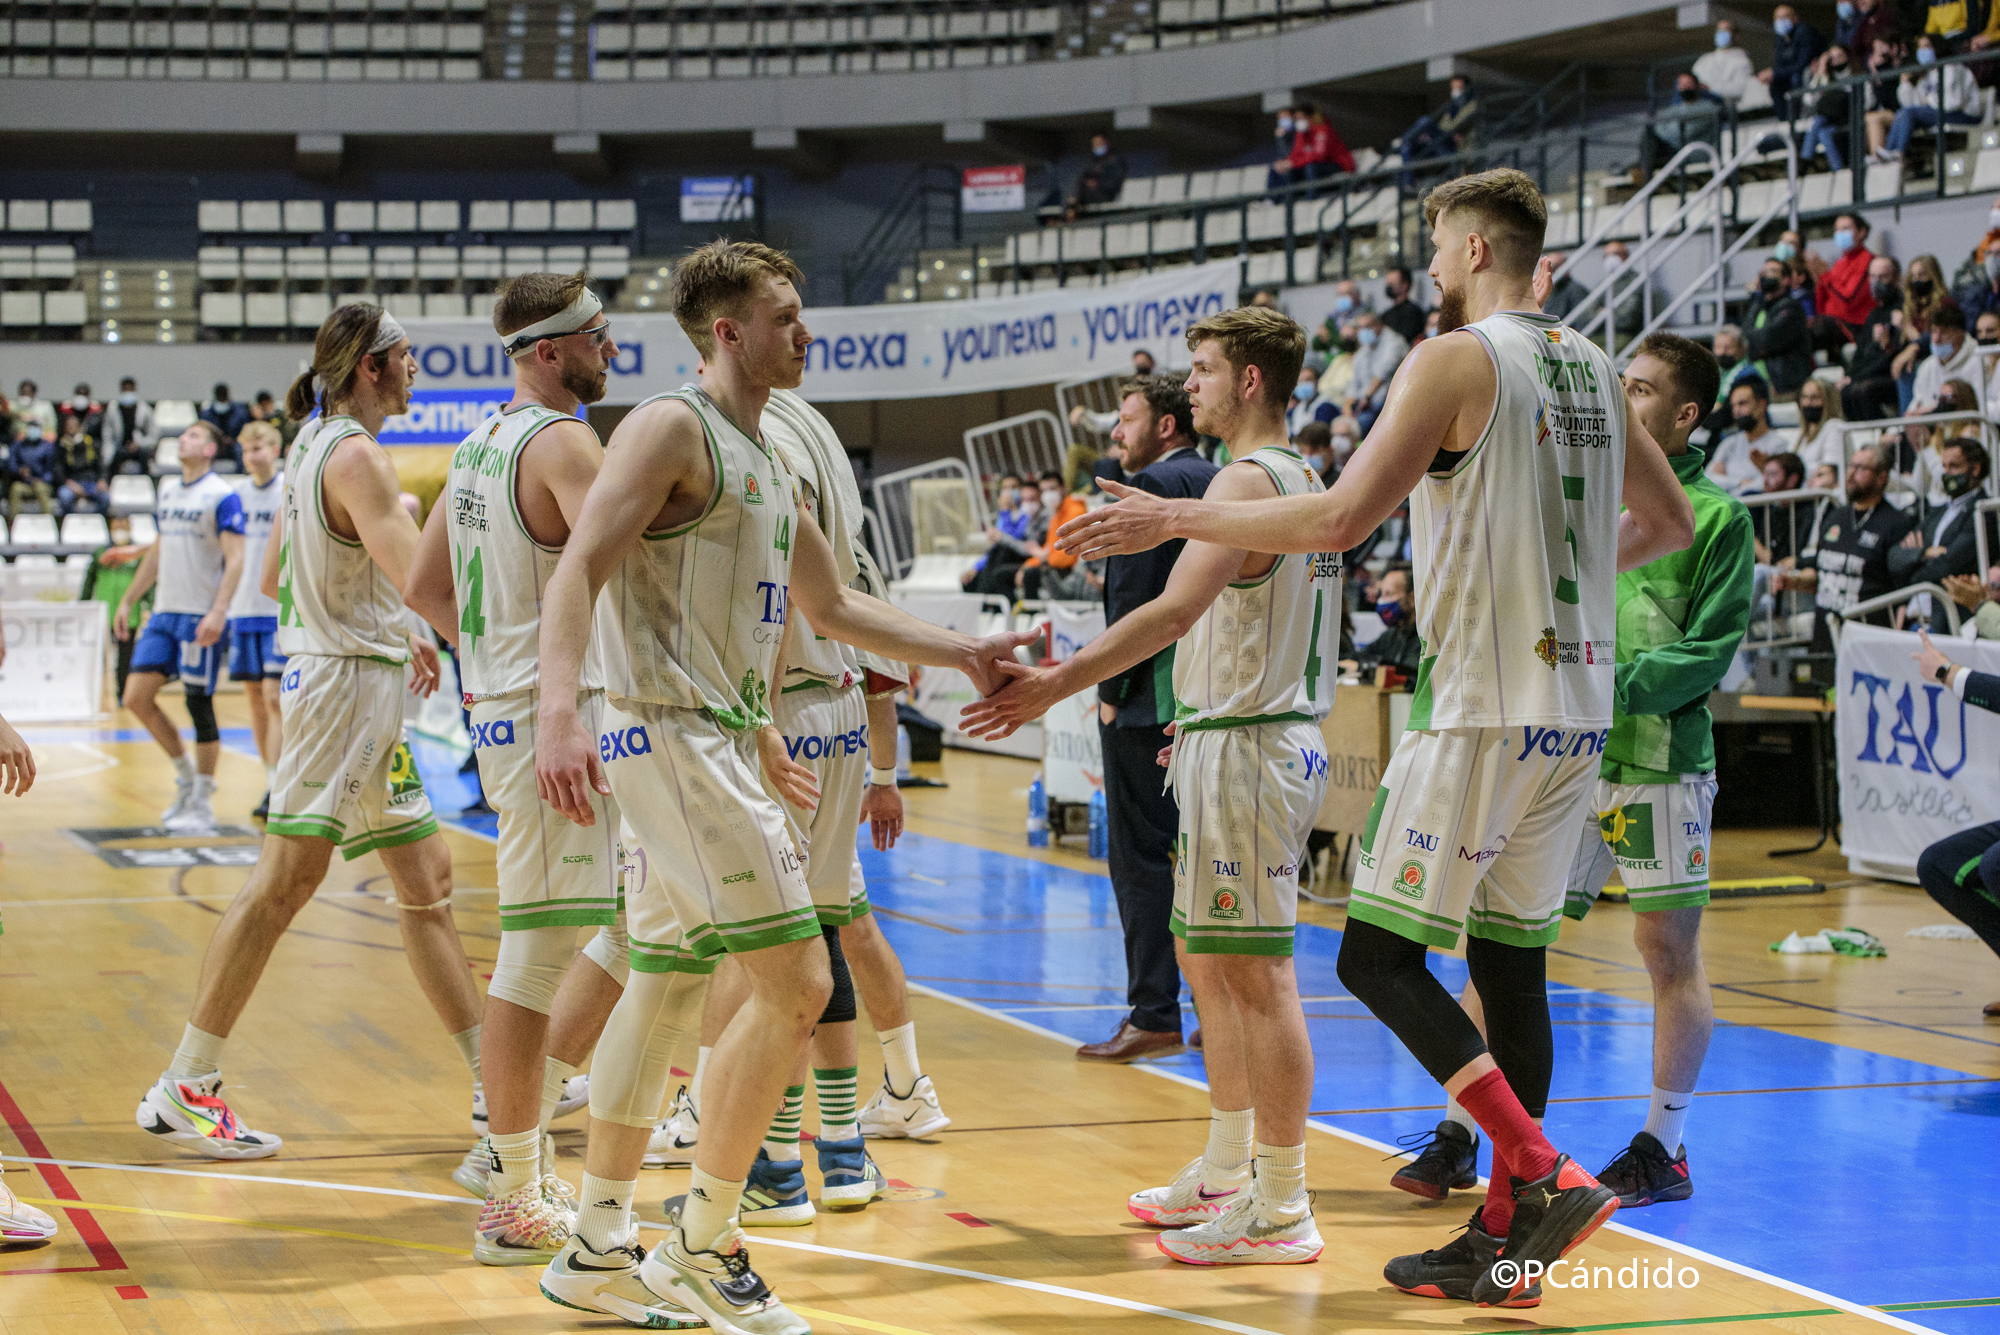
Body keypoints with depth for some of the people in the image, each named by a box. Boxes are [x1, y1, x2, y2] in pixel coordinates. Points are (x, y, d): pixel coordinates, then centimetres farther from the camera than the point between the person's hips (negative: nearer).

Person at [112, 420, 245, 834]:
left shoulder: (222, 496, -8)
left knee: (199, 705, -2)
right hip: (164, 613, 7)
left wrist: (218, 611, -26)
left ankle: (202, 804, 8)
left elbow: (235, 558, -15)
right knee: (137, 696, 0)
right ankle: (186, 773, 17)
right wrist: (128, 600, 22)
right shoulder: (167, 491, 14)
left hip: (201, 617, -7)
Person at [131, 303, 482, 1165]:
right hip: (346, 683, -10)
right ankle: (182, 1092, -5)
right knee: (284, 882, -9)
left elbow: (276, 578, 20)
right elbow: (418, 576, -26)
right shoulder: (355, 455, -15)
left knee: (427, 881, 11)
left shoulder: (313, 447, 13)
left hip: (367, 688, 10)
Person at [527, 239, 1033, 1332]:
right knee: (795, 982, -11)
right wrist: (560, 710, -35)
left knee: (664, 985, 14)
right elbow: (579, 567, -22)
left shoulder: (764, 461, 18)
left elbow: (830, 606, 28)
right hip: (672, 739, -10)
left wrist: (960, 652, 23)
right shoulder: (672, 427, -11)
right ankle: (701, 1246, -1)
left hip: (723, 741, 10)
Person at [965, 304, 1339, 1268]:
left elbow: (1175, 611, -28)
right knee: (1203, 958, 18)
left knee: (1256, 975, -8)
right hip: (1262, 735, 11)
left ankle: (1282, 1210, -4)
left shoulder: (1248, 480, -16)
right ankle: (1226, 1171, 27)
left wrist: (1057, 683, -31)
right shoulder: (1302, 480, 16)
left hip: (1245, 751, -11)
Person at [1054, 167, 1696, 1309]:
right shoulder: (1594, 367, 14)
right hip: (1576, 711, 8)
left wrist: (1177, 517, -10)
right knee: (1510, 963, 11)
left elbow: (1343, 518, -18)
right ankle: (1506, 1239, 12)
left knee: (1380, 956, -3)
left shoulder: (1458, 360, -10)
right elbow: (1671, 525, 24)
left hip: (1486, 710, -8)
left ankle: (1544, 1176, -14)